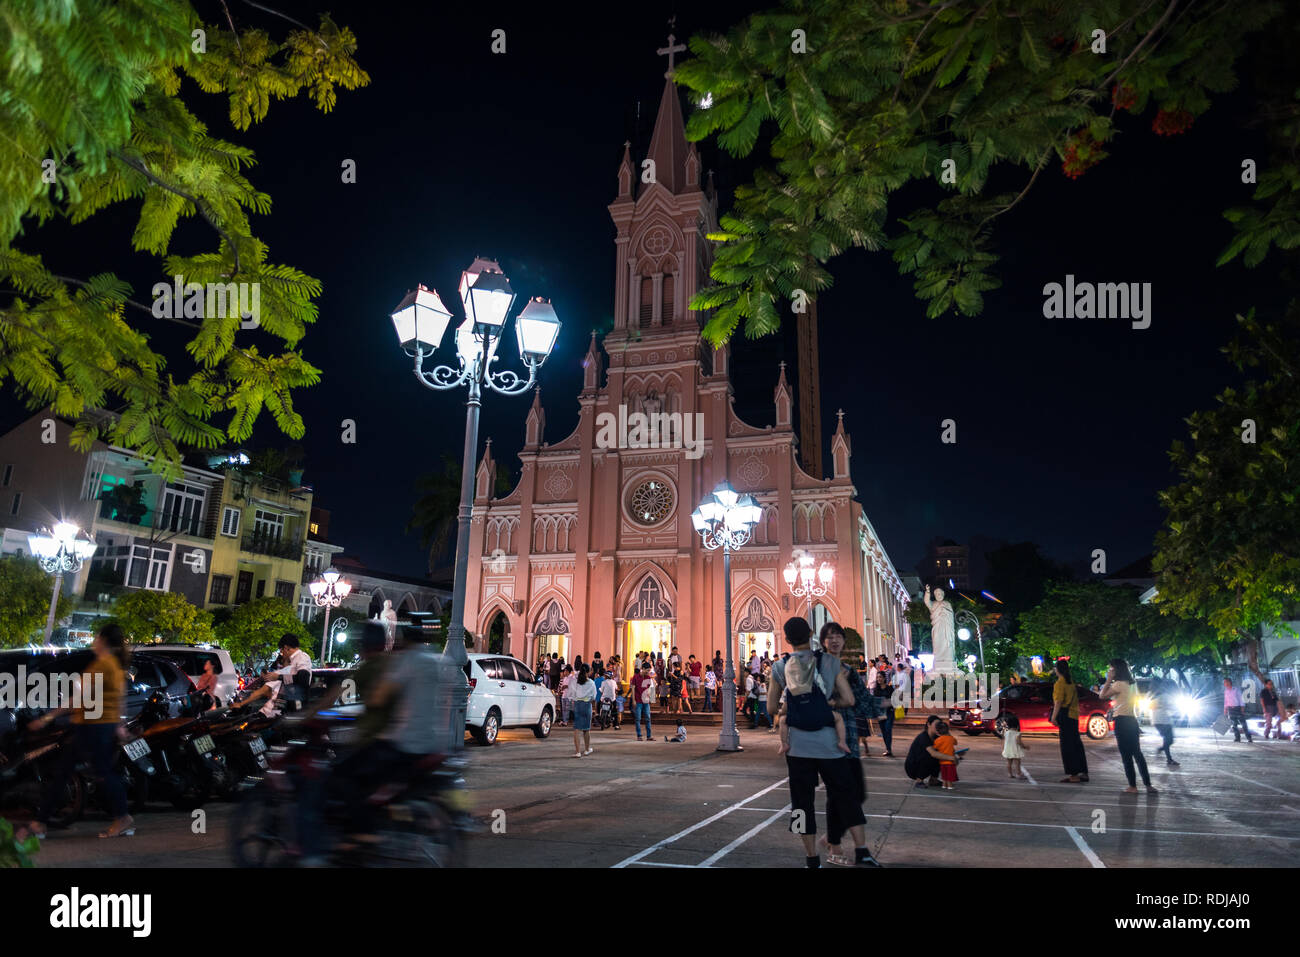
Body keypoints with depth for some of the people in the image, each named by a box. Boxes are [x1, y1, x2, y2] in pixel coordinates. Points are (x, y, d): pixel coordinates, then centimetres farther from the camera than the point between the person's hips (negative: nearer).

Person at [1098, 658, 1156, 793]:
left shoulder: (1119, 684, -13)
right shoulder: (1128, 684, 15)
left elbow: (1102, 696, -11)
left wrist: (1109, 680, -8)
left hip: (1122, 722, -9)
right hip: (1131, 720, 9)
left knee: (1126, 755, -3)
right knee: (1137, 753, 12)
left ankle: (1133, 786, 0)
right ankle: (1148, 784, 13)